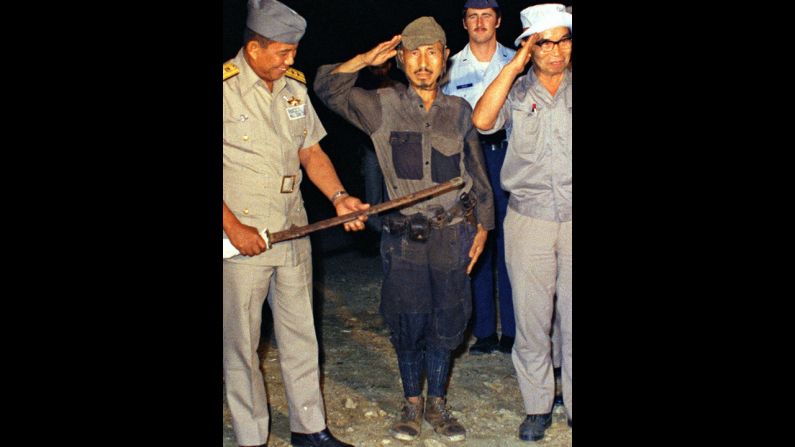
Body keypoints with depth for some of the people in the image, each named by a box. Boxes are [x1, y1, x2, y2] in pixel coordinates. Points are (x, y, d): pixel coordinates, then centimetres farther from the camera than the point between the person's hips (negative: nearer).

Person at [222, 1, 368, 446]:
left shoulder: (294, 86, 8)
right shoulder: (226, 88, -12)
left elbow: (311, 152, 13)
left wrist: (339, 196, -2)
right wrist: (234, 228, -17)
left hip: (294, 232, 6)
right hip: (242, 238, -6)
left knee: (301, 335, 14)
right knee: (242, 343, 5)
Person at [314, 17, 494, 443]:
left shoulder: (459, 111, 5)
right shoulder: (383, 106, -1)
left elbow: (477, 176, 11)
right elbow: (328, 88, -9)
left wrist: (482, 227, 11)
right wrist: (368, 58, -14)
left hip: (452, 234, 2)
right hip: (405, 236, -1)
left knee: (446, 322, 8)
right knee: (407, 323, 6)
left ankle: (437, 404, 25)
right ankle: (412, 403, 25)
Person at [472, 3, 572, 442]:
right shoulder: (516, 91, 4)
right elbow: (482, 121, -13)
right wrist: (513, 67, -12)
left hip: (571, 218, 0)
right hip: (528, 220, 0)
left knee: (573, 320, 6)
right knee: (530, 320, 7)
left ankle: (573, 403, 21)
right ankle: (537, 405, 22)